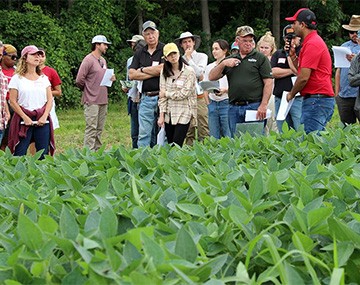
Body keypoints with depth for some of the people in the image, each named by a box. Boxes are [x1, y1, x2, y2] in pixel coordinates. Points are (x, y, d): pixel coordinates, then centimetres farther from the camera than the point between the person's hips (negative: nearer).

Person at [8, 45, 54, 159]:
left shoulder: (44, 78, 13)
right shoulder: (17, 78, 2)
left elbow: (50, 99, 9)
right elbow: (13, 101, -2)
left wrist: (44, 117, -5)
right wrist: (25, 118, -9)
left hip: (42, 121, 3)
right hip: (24, 120, -3)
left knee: (43, 154, 2)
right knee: (19, 155, -6)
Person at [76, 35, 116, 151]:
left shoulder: (103, 60, 16)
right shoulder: (88, 60, -10)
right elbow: (79, 80, -13)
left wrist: (110, 79, 6)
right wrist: (87, 90, 0)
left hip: (103, 100, 8)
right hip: (92, 101, -8)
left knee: (99, 129, 11)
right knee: (91, 129, -9)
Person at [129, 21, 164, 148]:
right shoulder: (139, 53, 14)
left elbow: (162, 69, -13)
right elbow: (131, 74, 4)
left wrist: (142, 70, 1)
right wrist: (153, 73, -6)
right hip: (146, 98, 3)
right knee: (144, 134, 0)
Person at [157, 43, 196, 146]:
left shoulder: (189, 71, -6)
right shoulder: (165, 72, 7)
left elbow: (184, 94, -11)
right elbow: (162, 95, 5)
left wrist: (167, 94, -2)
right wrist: (161, 115, -1)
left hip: (183, 114, -4)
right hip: (169, 114, 4)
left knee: (176, 146, -10)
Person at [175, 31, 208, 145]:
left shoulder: (202, 56, 7)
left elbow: (199, 73, -9)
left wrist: (189, 58, -3)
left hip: (199, 98, -3)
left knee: (203, 131, -8)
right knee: (188, 133, 4)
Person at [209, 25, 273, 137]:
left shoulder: (260, 58, 4)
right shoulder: (229, 60, 17)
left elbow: (268, 82, -3)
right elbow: (212, 77, 12)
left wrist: (263, 106, -13)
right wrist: (223, 64, -5)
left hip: (254, 107, -4)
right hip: (234, 108, 4)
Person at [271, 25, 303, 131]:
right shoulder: (278, 54, 16)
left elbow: (299, 72, -12)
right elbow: (273, 72, 1)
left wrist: (290, 55, -9)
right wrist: (292, 71, -4)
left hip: (298, 98, -4)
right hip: (280, 99, 4)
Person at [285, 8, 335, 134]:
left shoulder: (312, 44, -14)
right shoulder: (313, 41, 20)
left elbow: (304, 77, -17)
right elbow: (300, 71, 21)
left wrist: (291, 94, -2)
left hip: (317, 100, -11)